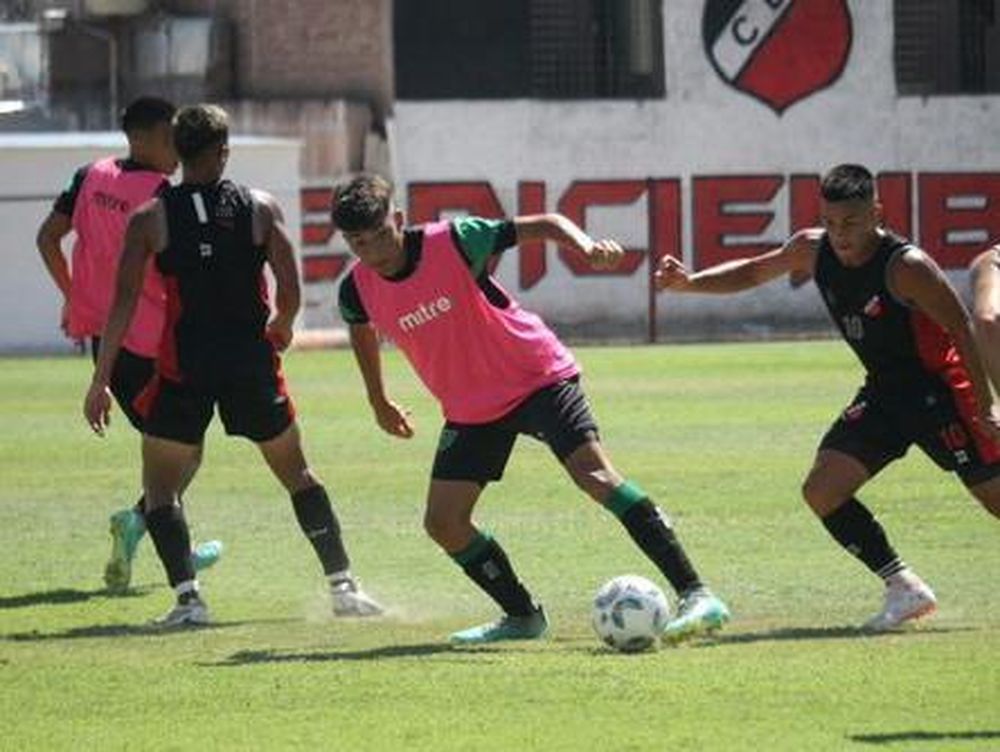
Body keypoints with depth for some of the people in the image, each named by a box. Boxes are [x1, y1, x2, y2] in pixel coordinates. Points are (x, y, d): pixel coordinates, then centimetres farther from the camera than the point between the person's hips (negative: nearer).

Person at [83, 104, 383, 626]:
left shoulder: (150, 219, 0)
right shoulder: (260, 208, 1)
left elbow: (124, 303, -5)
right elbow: (290, 292, -4)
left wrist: (100, 381, -3)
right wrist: (281, 327, 19)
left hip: (184, 366, -1)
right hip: (253, 362, 1)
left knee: (160, 486, 12)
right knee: (296, 474, 18)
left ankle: (187, 595, -6)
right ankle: (343, 587, 13)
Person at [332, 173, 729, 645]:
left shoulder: (452, 242, -21)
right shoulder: (358, 290, -8)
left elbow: (544, 225, -17)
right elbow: (362, 330, 17)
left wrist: (586, 246, -37)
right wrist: (378, 401, 26)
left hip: (537, 376, -5)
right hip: (469, 409, 6)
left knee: (595, 474, -23)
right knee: (443, 522, -4)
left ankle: (695, 596, -28)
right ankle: (522, 617, 16)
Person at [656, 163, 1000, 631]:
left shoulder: (906, 267, -25)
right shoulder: (812, 250, -5)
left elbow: (961, 330, -19)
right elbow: (752, 273, 11)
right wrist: (689, 283, -3)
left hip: (940, 389, -7)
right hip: (885, 392, 7)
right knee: (822, 490, -6)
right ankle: (905, 589, -1)